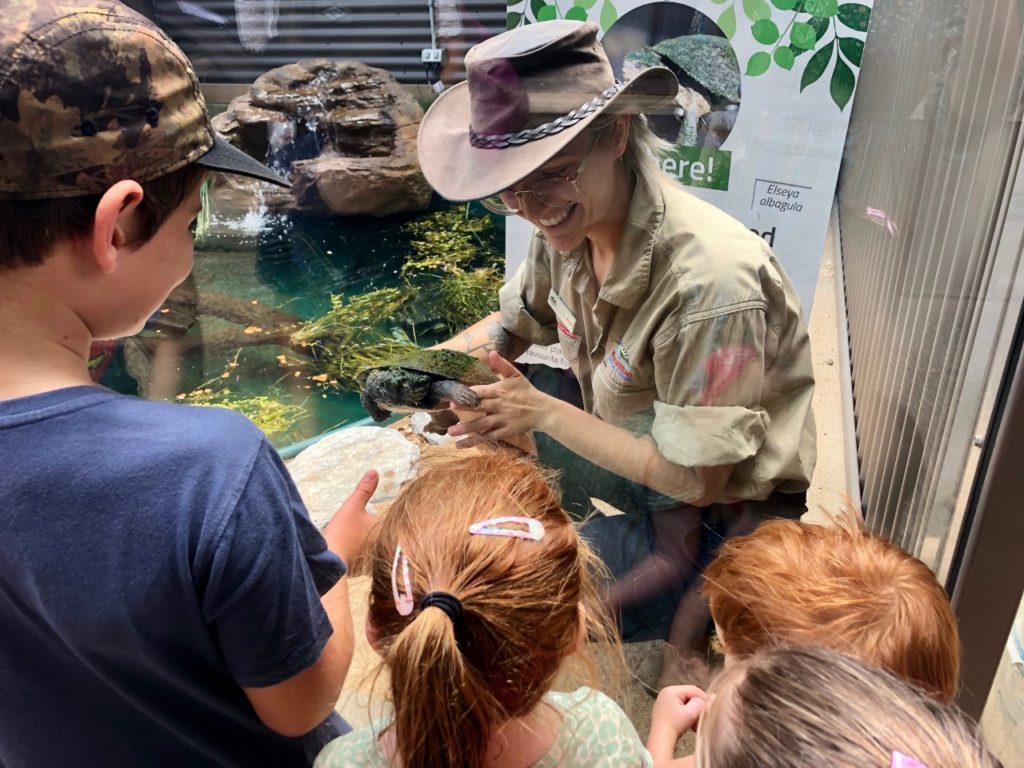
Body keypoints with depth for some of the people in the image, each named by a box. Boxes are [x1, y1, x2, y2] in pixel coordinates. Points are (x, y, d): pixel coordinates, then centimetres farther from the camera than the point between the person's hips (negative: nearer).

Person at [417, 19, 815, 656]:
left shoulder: (709, 279, -34)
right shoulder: (567, 225, -12)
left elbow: (696, 478, -27)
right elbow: (511, 326, 7)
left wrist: (543, 412, -24)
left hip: (726, 510, -7)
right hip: (634, 438, 8)